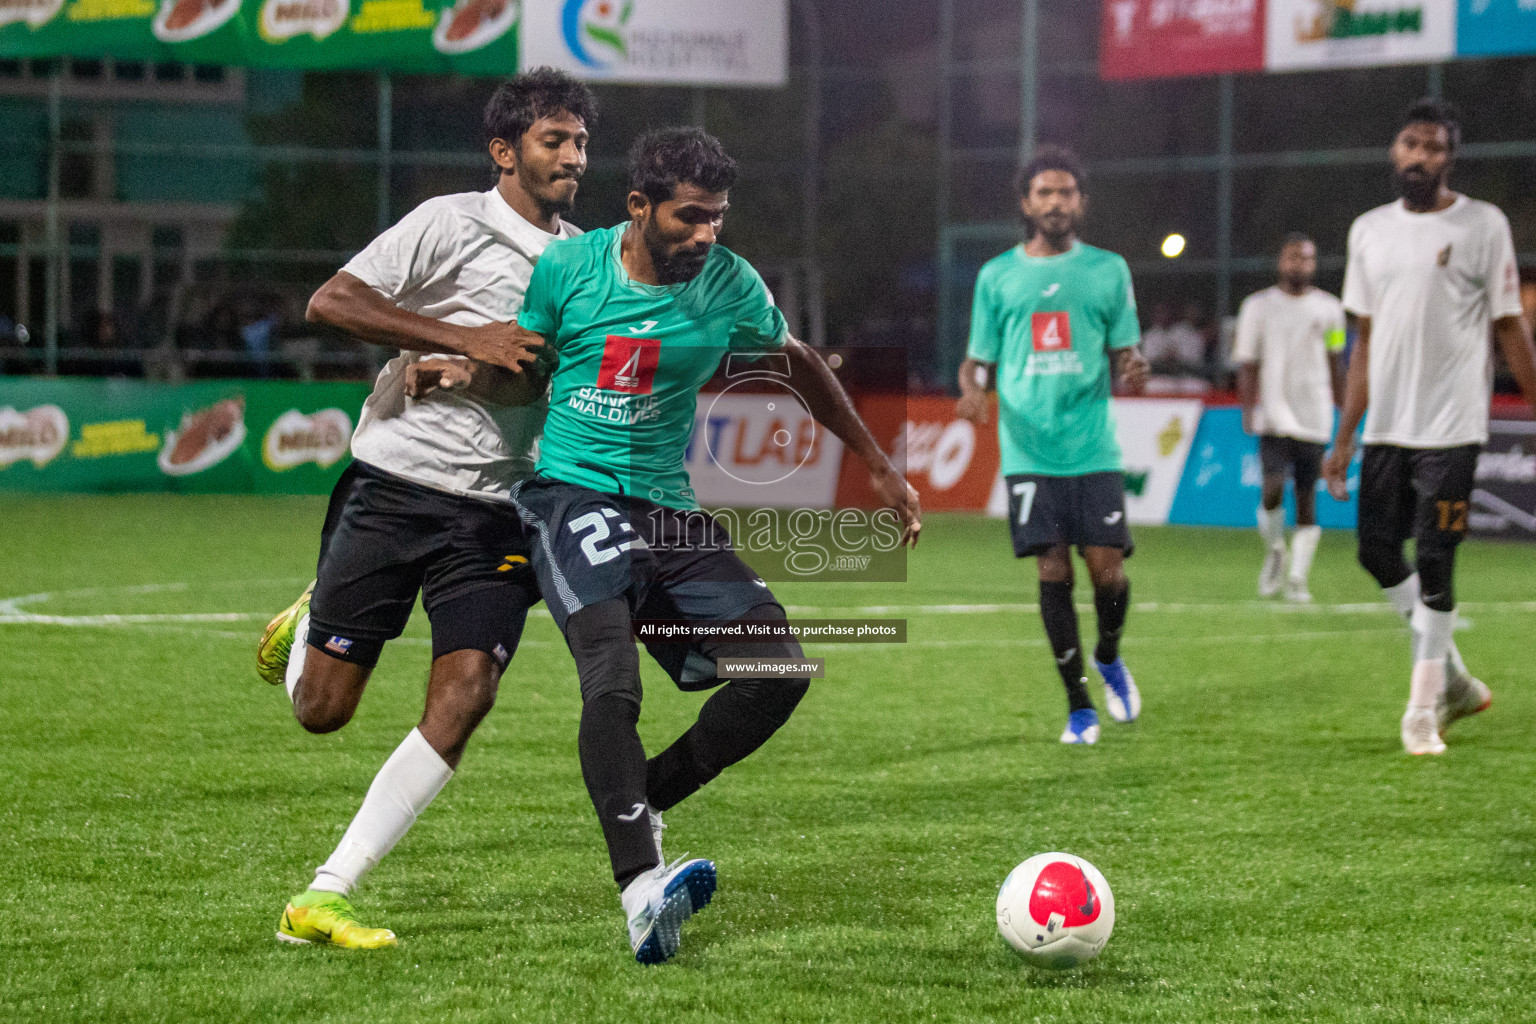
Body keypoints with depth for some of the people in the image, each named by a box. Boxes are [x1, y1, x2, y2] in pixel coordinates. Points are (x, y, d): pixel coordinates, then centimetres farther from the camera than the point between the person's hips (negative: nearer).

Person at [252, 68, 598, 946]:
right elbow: (331, 302, -12)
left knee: (465, 698, -14)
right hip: (396, 485, -4)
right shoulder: (452, 224, -4)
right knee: (322, 709, -1)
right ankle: (307, 624, 37)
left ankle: (322, 900, -10)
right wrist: (466, 339, -16)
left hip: (497, 512, 4)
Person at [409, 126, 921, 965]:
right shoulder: (568, 267, -4)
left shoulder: (729, 286, 2)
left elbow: (799, 365, 18)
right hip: (573, 494, -4)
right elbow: (516, 373, 8)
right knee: (612, 678, -28)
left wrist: (879, 469, 22)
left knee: (780, 671, -9)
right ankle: (641, 889, -37)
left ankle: (641, 801, 7)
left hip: (670, 511, 4)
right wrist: (463, 374, -15)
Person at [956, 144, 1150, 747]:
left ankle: (1109, 658, 27)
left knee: (1107, 569, -6)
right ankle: (1078, 704, 7)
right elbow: (980, 359, 14)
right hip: (1029, 453, 0)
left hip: (1094, 450, 0)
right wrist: (973, 389, -9)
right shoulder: (998, 277, 10)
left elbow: (1123, 352, 10)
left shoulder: (1108, 270, 9)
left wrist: (1132, 371, -14)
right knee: (1053, 573, -5)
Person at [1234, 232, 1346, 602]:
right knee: (1273, 487, -17)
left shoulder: (1328, 308, 9)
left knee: (1307, 496, 0)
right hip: (1274, 415, -2)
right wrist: (1248, 410, -8)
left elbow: (1336, 367, 15)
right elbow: (1247, 364, 3)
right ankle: (1274, 551, 10)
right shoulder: (1259, 306, 3)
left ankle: (1297, 578, 5)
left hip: (1314, 416, 2)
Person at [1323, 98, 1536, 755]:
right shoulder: (1370, 231, 11)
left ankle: (1424, 708, 4)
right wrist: (1344, 438, 12)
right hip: (1386, 426, 6)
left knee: (1434, 563, -7)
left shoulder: (1483, 226, -3)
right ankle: (1455, 680, 23)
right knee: (1378, 552, 6)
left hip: (1451, 427, -5)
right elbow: (1366, 341, 14)